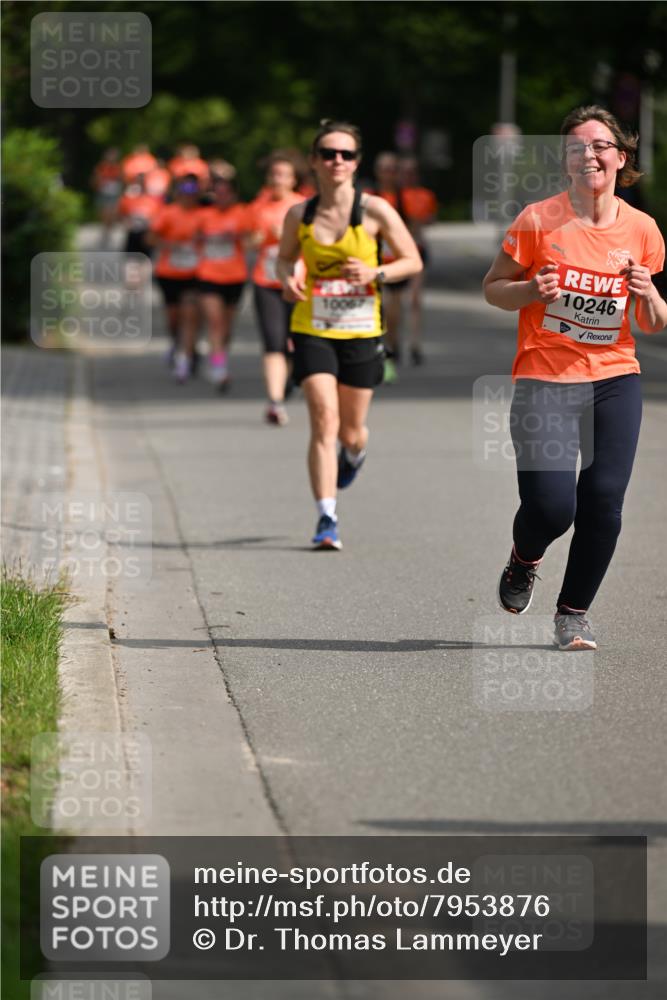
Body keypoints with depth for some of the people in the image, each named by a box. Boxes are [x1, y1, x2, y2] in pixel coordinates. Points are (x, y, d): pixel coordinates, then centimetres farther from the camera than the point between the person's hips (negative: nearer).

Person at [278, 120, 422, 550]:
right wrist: (288, 278, -6)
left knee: (351, 431, 10)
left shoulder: (375, 211, -6)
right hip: (313, 330, 0)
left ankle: (354, 454, 50)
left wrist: (375, 273, -18)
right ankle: (327, 518, -14)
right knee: (324, 419, -15)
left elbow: (413, 261, 0)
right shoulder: (299, 216, 0)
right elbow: (285, 256, 17)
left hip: (361, 331, 0)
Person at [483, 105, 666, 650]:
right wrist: (532, 289, -15)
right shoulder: (538, 220, -4)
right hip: (544, 380, -3)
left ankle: (574, 613, 14)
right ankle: (524, 561, 24)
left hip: (616, 379, 3)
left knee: (603, 502, -7)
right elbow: (493, 288, 5)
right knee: (551, 506, -13)